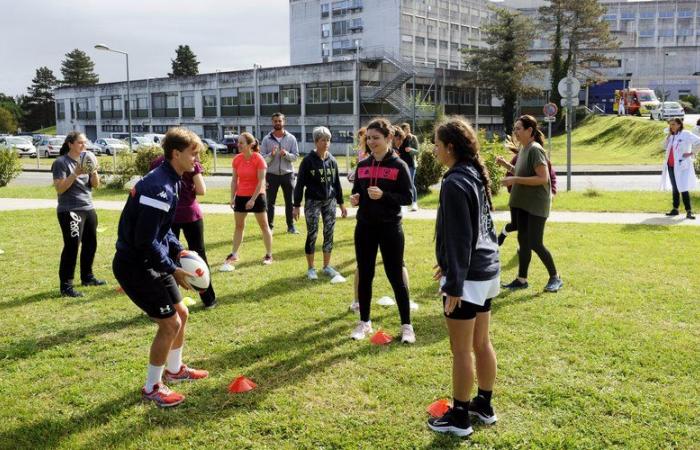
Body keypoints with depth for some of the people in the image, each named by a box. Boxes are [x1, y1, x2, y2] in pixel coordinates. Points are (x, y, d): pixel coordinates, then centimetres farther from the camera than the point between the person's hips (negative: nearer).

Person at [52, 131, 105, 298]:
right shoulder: (61, 162, -8)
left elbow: (95, 185, 9)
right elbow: (59, 188, -14)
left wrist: (94, 172, -10)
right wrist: (75, 174, -24)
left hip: (88, 209, 7)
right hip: (70, 211, -7)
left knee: (91, 244, 12)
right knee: (72, 247, -10)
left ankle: (87, 277, 28)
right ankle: (66, 286, -7)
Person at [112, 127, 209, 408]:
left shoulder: (167, 181, 8)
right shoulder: (160, 187, -25)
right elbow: (145, 241, -26)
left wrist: (178, 251, 7)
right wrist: (173, 269, -18)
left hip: (150, 262, 10)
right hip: (135, 266, -10)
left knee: (181, 313, 19)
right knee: (170, 323, -5)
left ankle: (174, 369, 39)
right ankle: (152, 387, 13)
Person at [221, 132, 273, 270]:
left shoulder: (258, 159, -15)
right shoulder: (236, 159, -1)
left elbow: (261, 181, -16)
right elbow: (234, 180, 5)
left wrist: (253, 199, -19)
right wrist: (232, 197, -1)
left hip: (257, 196, -5)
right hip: (241, 196, 5)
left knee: (264, 225, 5)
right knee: (239, 226, 12)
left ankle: (269, 255, 13)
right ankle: (234, 255, 21)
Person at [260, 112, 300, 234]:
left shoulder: (291, 138, 2)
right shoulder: (266, 139, 1)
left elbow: (296, 156, 0)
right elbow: (262, 158, -2)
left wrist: (286, 154, -19)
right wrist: (271, 155, -21)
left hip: (287, 174, 1)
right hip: (272, 175, -1)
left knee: (289, 201, 6)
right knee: (270, 202, 3)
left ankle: (291, 226, 15)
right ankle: (269, 226, 9)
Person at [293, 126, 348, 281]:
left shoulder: (332, 160, 5)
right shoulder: (308, 161, -9)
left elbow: (337, 182, 12)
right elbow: (300, 184, -8)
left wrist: (341, 203, 12)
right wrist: (296, 205, -10)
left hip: (330, 202, 4)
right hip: (313, 202, -4)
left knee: (329, 234, 7)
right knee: (312, 235, 0)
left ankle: (327, 266, 19)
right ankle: (311, 268, 12)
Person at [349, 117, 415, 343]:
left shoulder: (398, 165, -7)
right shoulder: (362, 165, 7)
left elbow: (408, 197, -10)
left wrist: (383, 195, -23)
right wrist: (355, 198, -7)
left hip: (390, 228, -4)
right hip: (365, 227, 5)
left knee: (395, 277, 1)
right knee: (364, 275, 10)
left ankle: (407, 326, 12)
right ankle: (364, 322, 24)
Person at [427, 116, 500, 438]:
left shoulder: (455, 183, -18)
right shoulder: (476, 176, 10)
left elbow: (458, 239, -21)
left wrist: (453, 285, -18)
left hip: (468, 278, -9)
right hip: (486, 271, 9)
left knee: (461, 351, 3)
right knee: (481, 343, 18)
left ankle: (459, 418, 15)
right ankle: (484, 405, 32)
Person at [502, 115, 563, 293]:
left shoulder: (535, 150, -16)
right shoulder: (523, 149, 10)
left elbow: (543, 178, -23)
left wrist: (515, 180, -23)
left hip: (536, 204, -9)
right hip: (524, 203, 9)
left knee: (535, 243, -6)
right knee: (523, 241, 12)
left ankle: (555, 278, 11)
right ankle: (522, 279, 20)